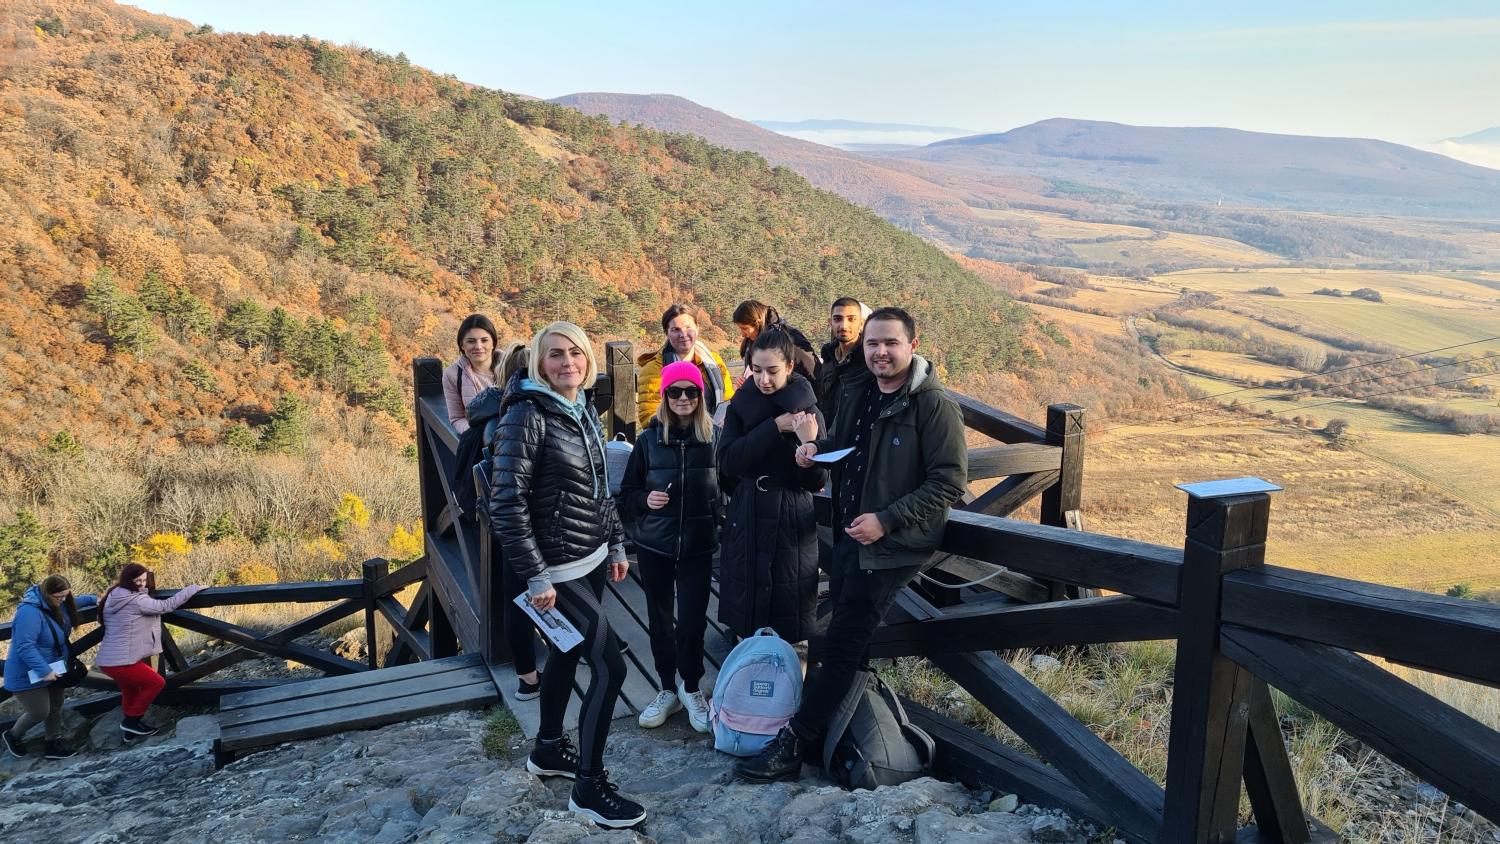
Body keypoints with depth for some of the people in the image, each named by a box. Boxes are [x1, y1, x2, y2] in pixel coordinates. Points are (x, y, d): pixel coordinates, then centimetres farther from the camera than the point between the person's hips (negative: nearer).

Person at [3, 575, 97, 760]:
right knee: (40, 712, -3)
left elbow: (74, 602, 24)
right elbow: (25, 647, -35)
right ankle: (13, 735, 26)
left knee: (55, 707, 15)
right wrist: (44, 671, -34)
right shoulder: (30, 612, -32)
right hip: (29, 675, -9)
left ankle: (53, 743, 29)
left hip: (52, 669, 9)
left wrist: (93, 599, 10)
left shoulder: (56, 604, -2)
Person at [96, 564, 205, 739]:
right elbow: (166, 606, -16)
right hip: (121, 662, -10)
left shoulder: (112, 597, 9)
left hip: (106, 660, 10)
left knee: (130, 690, 26)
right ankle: (131, 721, 9)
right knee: (156, 683, 6)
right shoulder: (136, 601, -18)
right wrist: (193, 588, -10)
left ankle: (131, 728, 36)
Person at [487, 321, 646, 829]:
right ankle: (589, 786, 8)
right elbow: (505, 502, -20)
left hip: (591, 558, 8)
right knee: (609, 667, -7)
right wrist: (534, 577, -21)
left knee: (567, 652, 20)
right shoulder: (527, 413, -18)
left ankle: (548, 749, 39)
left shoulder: (585, 411, 6)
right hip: (558, 567, -8)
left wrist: (616, 544, 15)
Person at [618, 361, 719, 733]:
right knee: (659, 620, 11)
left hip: (697, 545, -1)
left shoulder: (714, 438, -4)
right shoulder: (649, 440, 0)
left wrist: (721, 532, -6)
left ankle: (691, 688, 23)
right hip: (654, 545, 2)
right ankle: (667, 690, 28)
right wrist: (645, 499, -14)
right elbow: (626, 494, 6)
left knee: (692, 621, 1)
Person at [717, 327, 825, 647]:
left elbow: (817, 482, -7)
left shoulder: (808, 411, -5)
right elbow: (728, 462, -13)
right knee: (745, 620, 8)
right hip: (746, 521, 2)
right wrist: (775, 427, -19)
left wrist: (809, 444, -27)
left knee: (787, 624, 5)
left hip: (792, 525, -2)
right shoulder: (740, 406, 1)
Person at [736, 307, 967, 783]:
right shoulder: (856, 393, 7)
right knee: (848, 641, 16)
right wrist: (816, 447, 0)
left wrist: (886, 520, -22)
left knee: (842, 645, -4)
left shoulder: (934, 406, -15)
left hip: (890, 547, -7)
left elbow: (949, 481, -17)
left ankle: (792, 746, 3)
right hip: (848, 536, 7)